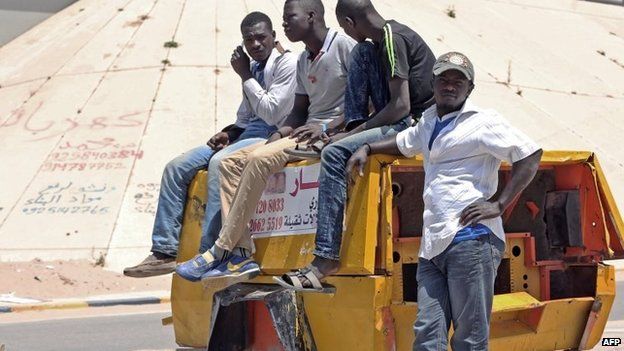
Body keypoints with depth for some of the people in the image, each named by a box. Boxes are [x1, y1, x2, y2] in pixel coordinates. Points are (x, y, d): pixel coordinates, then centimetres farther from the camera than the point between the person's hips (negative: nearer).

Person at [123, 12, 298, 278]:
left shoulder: (287, 63, -5)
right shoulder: (254, 68, 20)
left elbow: (271, 113, -15)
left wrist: (245, 76, -7)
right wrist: (229, 133, 5)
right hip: (245, 136, 9)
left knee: (219, 163, -36)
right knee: (176, 167, -5)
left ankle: (208, 253, -39)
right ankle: (165, 252, -10)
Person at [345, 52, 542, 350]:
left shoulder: (483, 122, 1)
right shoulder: (429, 121, 25)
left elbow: (530, 155, -6)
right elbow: (404, 143, 47)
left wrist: (498, 204, -11)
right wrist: (367, 149, 33)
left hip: (472, 239, -7)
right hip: (432, 245, 7)